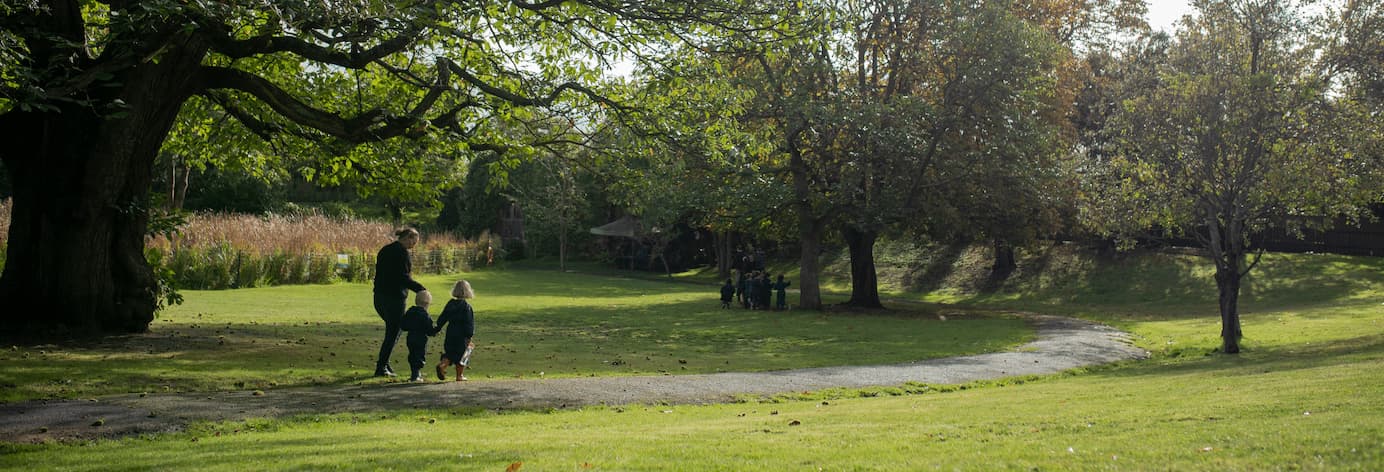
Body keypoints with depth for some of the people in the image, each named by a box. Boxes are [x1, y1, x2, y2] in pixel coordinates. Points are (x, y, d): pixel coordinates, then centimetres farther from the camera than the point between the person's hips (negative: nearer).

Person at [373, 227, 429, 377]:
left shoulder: (385, 250, 14)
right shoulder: (401, 252, -14)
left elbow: (380, 273, 17)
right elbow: (403, 277, -20)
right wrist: (420, 289, -13)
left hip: (379, 297, 9)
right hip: (394, 297, -9)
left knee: (393, 330, 21)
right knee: (393, 332, 1)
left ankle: (383, 362, 17)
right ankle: (381, 367, 2)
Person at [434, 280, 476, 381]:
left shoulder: (450, 304, 4)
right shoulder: (466, 306, -12)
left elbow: (442, 319, 10)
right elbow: (469, 323, -15)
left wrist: (437, 329, 21)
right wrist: (470, 336, -10)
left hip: (450, 335, 5)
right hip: (462, 336, -5)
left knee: (450, 353, 16)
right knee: (462, 354, 7)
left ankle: (442, 364, -10)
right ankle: (460, 375, 11)